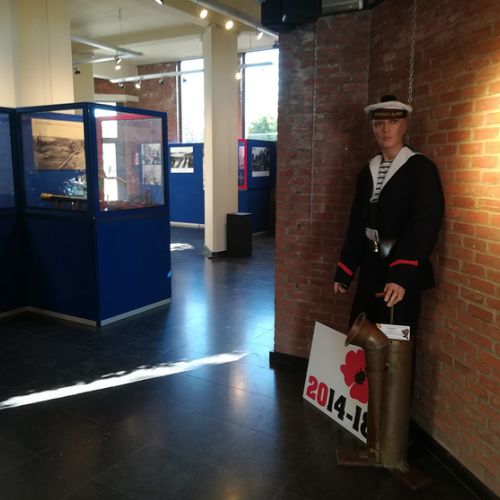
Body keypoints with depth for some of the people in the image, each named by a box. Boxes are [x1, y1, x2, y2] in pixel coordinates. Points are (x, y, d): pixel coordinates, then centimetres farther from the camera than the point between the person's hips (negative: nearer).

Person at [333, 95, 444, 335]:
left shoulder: (422, 168, -7)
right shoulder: (367, 171, 10)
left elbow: (425, 224, -16)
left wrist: (401, 274, -27)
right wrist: (344, 271, 11)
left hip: (403, 270, -5)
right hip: (370, 269, 5)